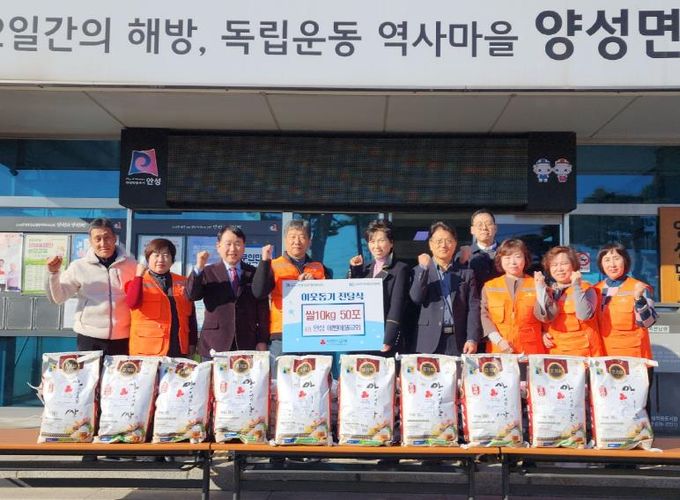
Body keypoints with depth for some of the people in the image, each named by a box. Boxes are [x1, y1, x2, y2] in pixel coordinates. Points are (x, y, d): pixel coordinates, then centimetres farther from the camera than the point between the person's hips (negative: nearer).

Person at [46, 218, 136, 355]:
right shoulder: (79, 266, 2)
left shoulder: (130, 264, 3)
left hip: (122, 339, 1)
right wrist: (53, 273, -11)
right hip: (89, 338, 0)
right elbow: (57, 297, 3)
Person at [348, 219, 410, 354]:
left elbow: (397, 306, -9)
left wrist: (387, 341, -18)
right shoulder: (365, 268, 17)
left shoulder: (400, 269, -1)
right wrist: (354, 270, 5)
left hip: (384, 338, -4)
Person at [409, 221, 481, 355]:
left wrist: (472, 339, -7)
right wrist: (423, 269, -17)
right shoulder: (420, 270, 8)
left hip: (458, 341, 1)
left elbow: (473, 308, 4)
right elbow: (416, 298, -7)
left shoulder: (466, 273, 10)